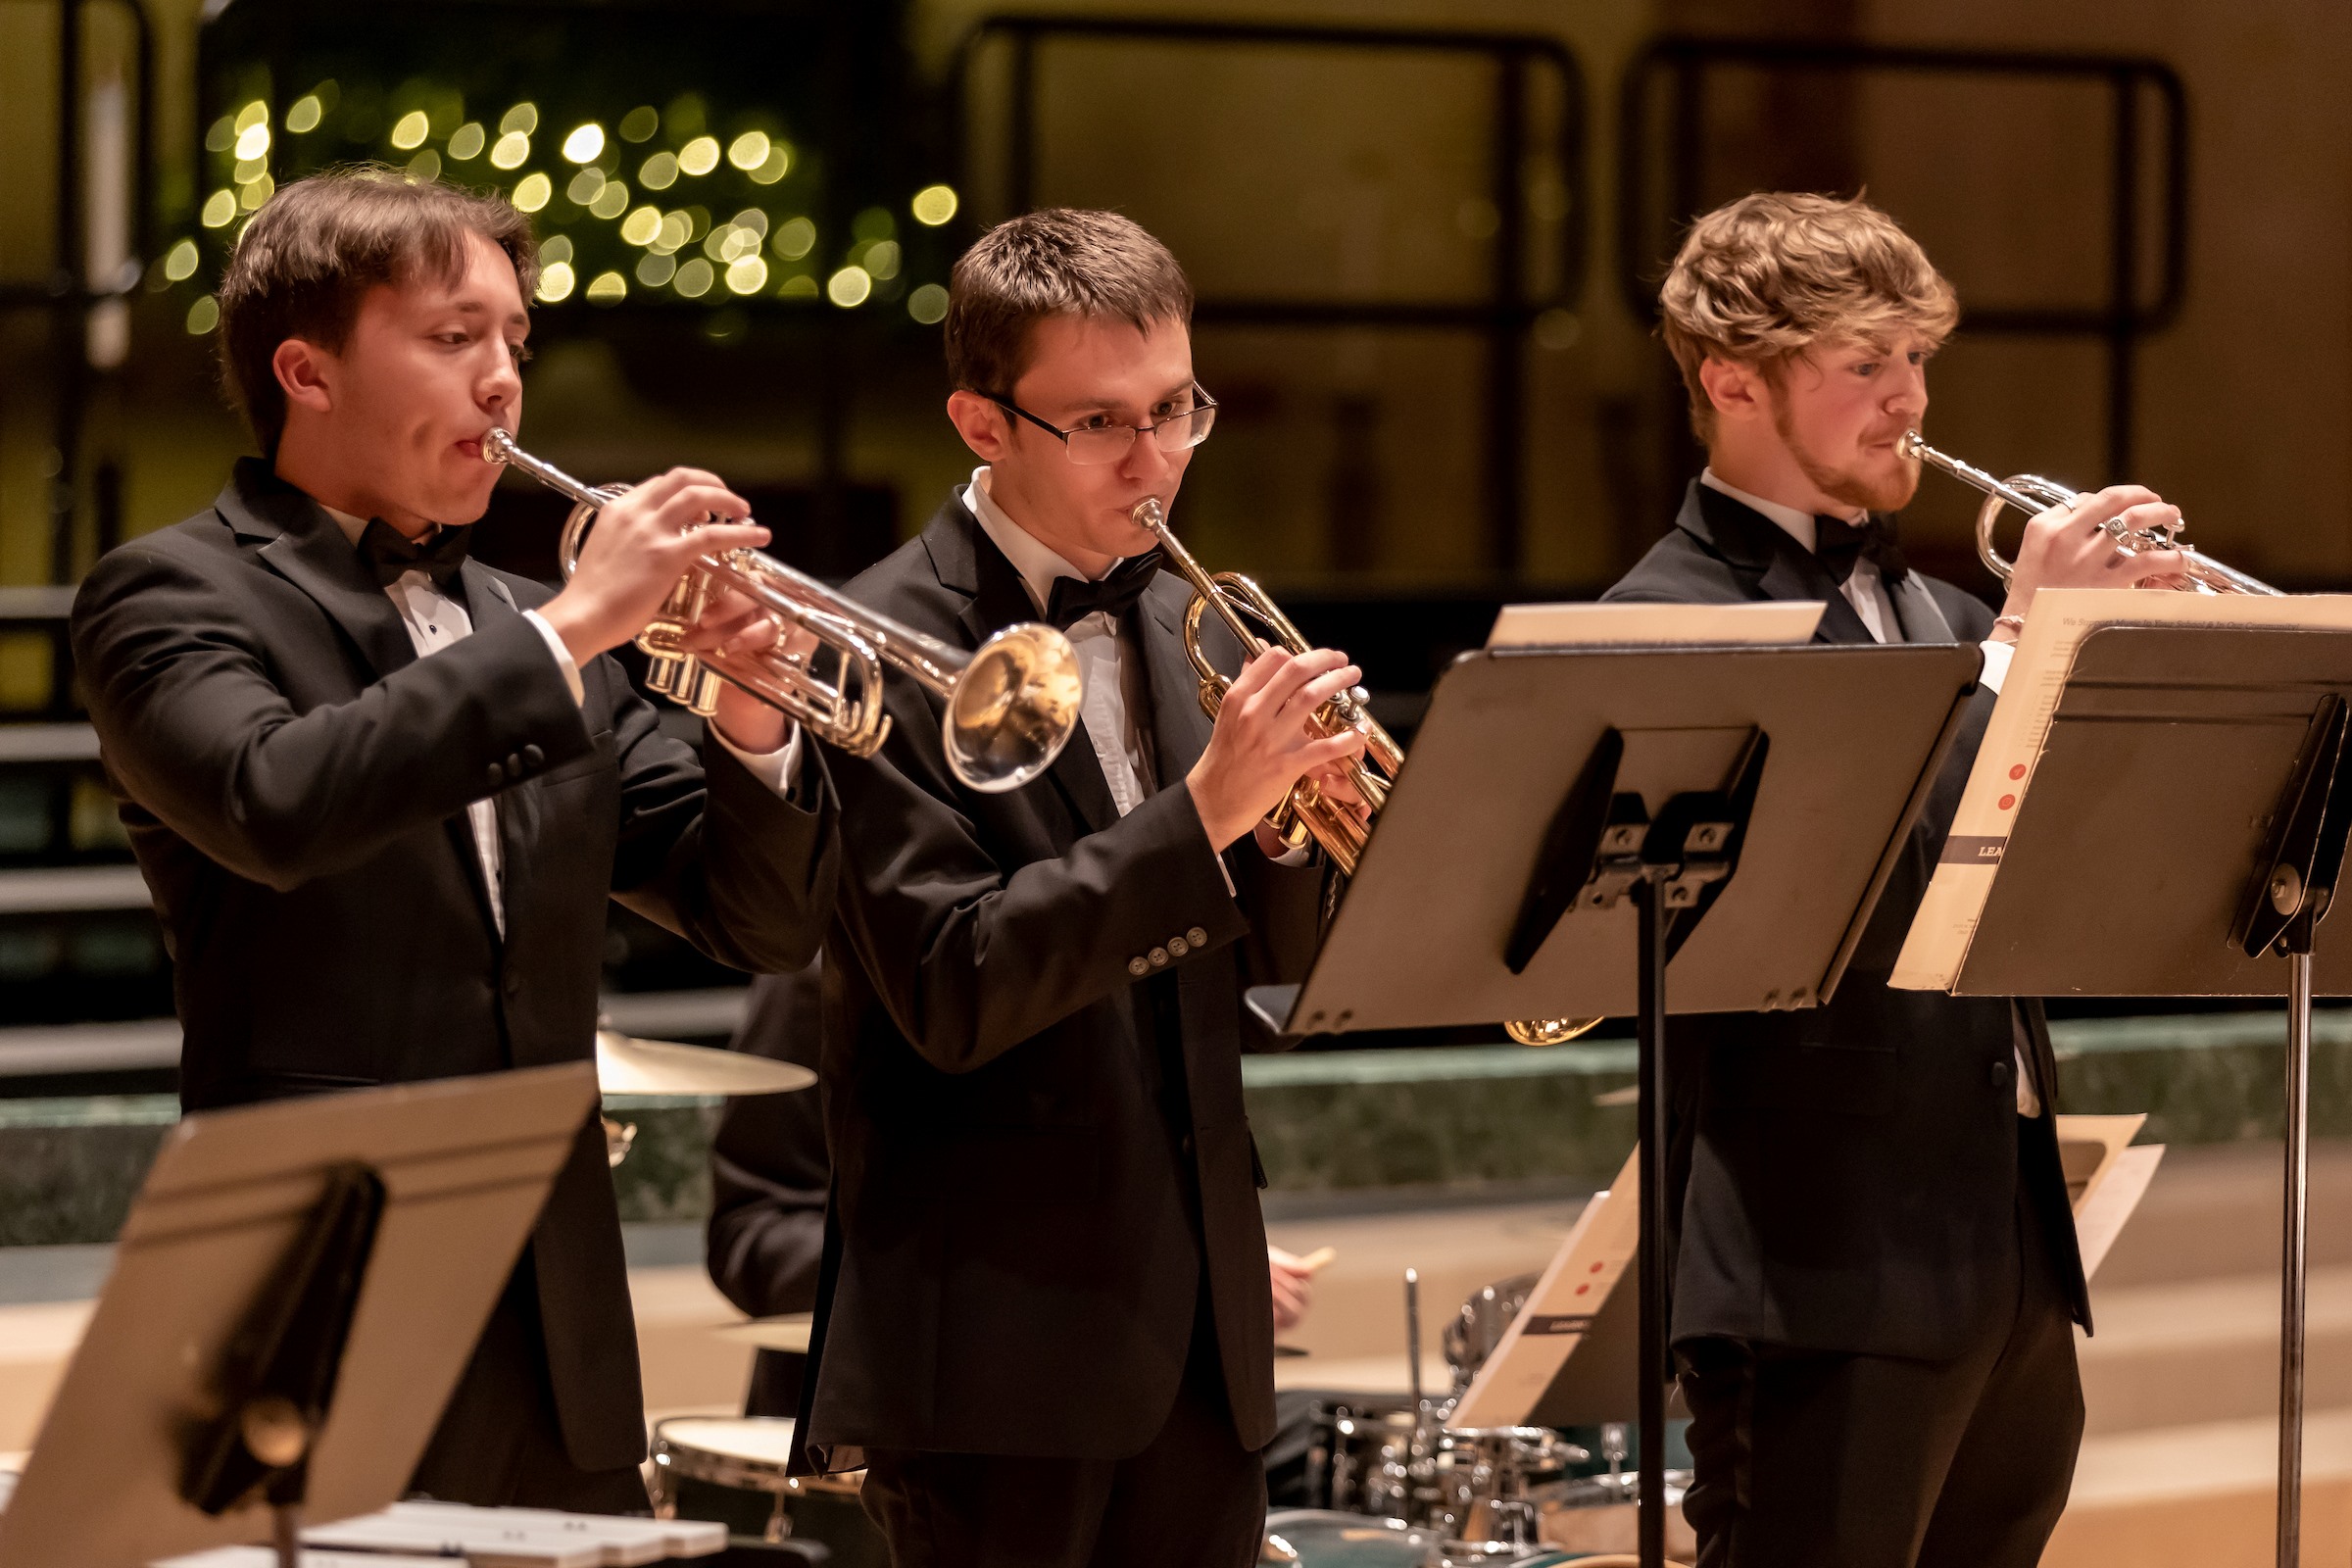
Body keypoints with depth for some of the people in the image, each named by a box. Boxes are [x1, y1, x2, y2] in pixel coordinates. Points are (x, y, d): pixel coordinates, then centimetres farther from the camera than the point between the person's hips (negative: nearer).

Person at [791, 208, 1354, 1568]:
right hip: (1001, 1329, -7)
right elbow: (953, 993, -19)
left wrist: (1288, 820, -7)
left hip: (1198, 1312, 7)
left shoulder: (1180, 619, 11)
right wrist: (1202, 808, -25)